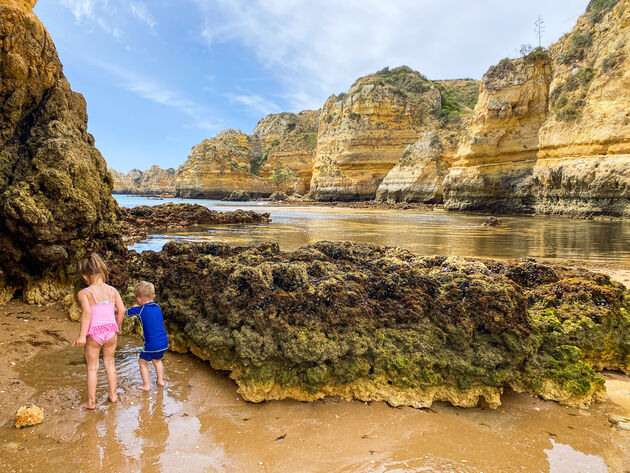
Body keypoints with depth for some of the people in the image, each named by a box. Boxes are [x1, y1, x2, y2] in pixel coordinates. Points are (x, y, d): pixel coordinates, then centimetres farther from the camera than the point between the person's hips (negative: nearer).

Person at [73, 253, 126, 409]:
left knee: (92, 368, 13)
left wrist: (82, 335, -22)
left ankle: (91, 401, 23)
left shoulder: (84, 293, -8)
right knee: (109, 363, 22)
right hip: (110, 329, 3)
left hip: (94, 333, -3)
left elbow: (87, 312, -22)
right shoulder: (112, 290, 1)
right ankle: (113, 395, 33)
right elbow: (121, 310, -2)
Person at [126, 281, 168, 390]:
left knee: (142, 362, 17)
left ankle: (146, 385, 18)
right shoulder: (157, 307, 8)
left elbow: (126, 311, 8)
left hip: (152, 345, -6)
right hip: (164, 343, 6)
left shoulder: (140, 310, -8)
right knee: (157, 360, 30)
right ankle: (160, 380, 34)